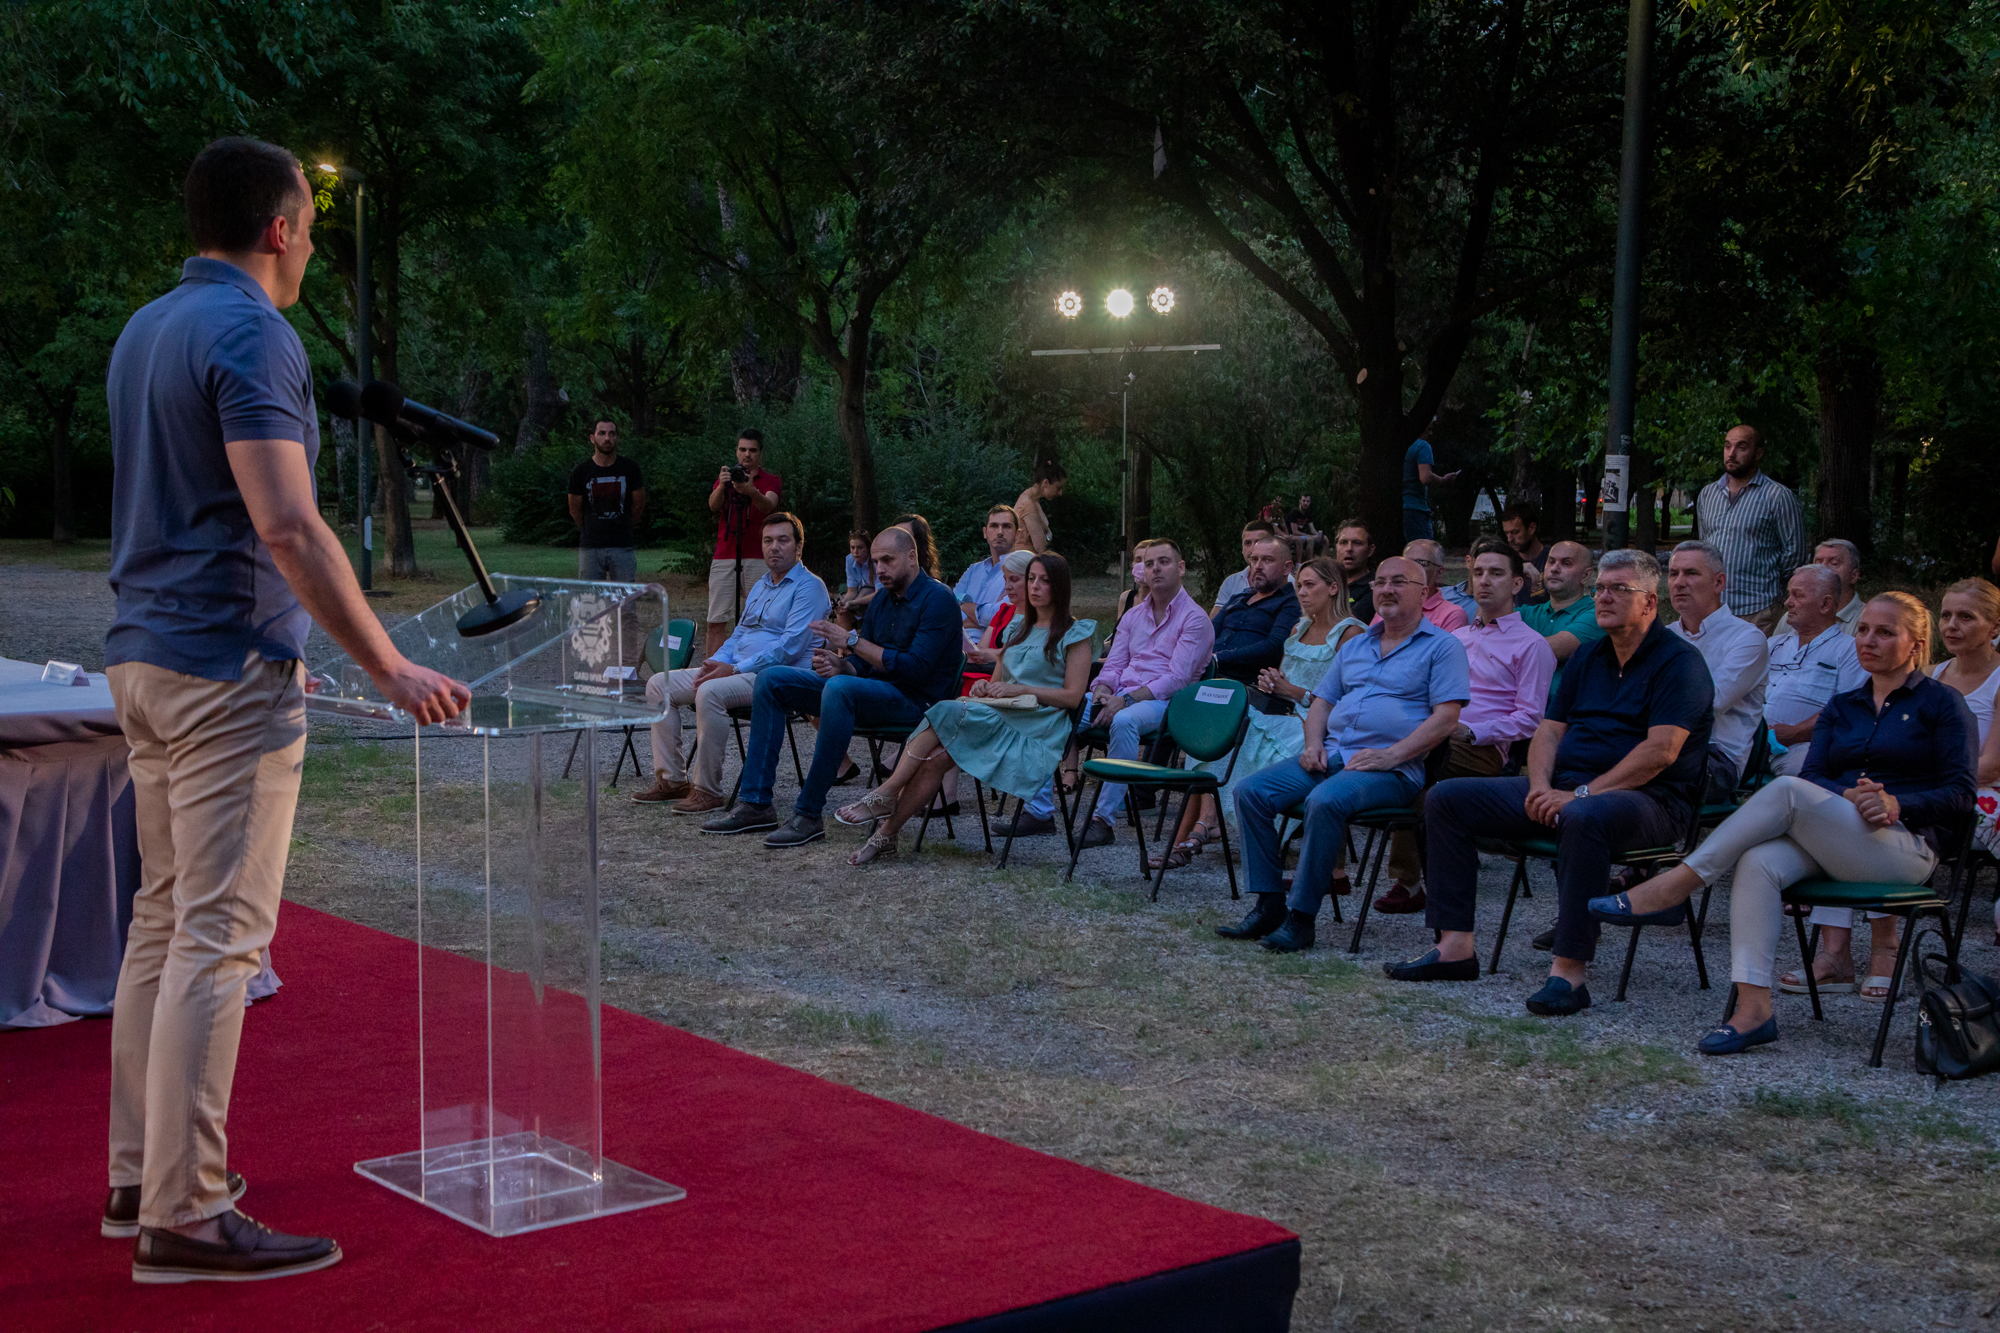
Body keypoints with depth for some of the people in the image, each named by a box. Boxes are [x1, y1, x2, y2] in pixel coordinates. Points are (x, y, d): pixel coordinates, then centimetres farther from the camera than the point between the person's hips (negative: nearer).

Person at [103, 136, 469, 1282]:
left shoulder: (145, 330, 15)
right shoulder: (251, 335, -14)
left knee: (165, 919, 14)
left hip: (144, 657, 10)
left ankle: (142, 1174, 21)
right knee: (218, 938, -8)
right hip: (227, 671, -10)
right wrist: (389, 666, -18)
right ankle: (184, 1215, -5)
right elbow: (288, 528, -23)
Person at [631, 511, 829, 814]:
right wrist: (716, 662, 3)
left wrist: (734, 669, -20)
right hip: (737, 670, 9)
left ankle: (708, 791, -27)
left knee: (710, 692, -36)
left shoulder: (808, 587, -7)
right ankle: (671, 778, -3)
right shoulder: (760, 586, 22)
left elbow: (790, 646, -17)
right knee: (659, 684, -1)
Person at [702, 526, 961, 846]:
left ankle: (809, 815, -33)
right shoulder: (883, 598, 15)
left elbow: (916, 668, -22)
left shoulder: (937, 599, -12)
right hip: (873, 691, 9)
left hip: (915, 700, -9)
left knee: (839, 688, -39)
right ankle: (754, 803, -4)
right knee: (772, 679, 2)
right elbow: (860, 665, 15)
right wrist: (840, 665, -10)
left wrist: (853, 641, -20)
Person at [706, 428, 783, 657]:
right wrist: (722, 486, -24)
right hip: (724, 558, 2)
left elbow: (768, 506, -14)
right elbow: (713, 506, -2)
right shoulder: (726, 476, 16)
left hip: (756, 559, -2)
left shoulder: (771, 480, 7)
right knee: (716, 621, -3)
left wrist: (751, 491, -35)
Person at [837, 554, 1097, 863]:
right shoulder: (1018, 629, 25)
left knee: (947, 712, -29)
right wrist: (984, 687, 2)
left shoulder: (1074, 634, 3)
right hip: (999, 720, 6)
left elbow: (1073, 696, -5)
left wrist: (1021, 689, -14)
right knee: (935, 757, -26)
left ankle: (886, 794, -25)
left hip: (1036, 732, -6)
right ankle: (886, 833, -30)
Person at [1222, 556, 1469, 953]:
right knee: (1250, 790, -13)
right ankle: (1269, 905, -13)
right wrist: (1313, 743, 4)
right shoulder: (1354, 646, 24)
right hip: (1331, 754, 7)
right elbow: (1322, 700, 26)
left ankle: (1302, 917, -29)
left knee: (1325, 800, -36)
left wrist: (1390, 756, -17)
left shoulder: (1442, 647, 2)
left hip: (1392, 767, -7)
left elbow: (1446, 716, -8)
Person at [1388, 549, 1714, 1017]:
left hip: (1646, 799, -8)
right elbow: (1549, 730, 16)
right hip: (1565, 789, 8)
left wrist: (1580, 794, -23)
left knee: (1585, 817, -43)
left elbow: (1661, 751, -18)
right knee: (1447, 798, -2)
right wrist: (1541, 786, -7)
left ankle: (1569, 971, -40)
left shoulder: (1679, 662, -7)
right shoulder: (1587, 658, 18)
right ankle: (1455, 946, -8)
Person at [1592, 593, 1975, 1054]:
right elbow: (1812, 775, 9)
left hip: (1906, 846, -5)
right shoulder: (1841, 708, 23)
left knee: (1788, 792, -30)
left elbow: (1960, 793, -1)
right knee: (1758, 863, -30)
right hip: (1833, 848, 5)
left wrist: (1896, 804, -18)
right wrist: (1848, 796, -14)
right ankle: (1753, 1009, -38)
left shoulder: (1941, 702, 8)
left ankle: (1675, 887, -30)